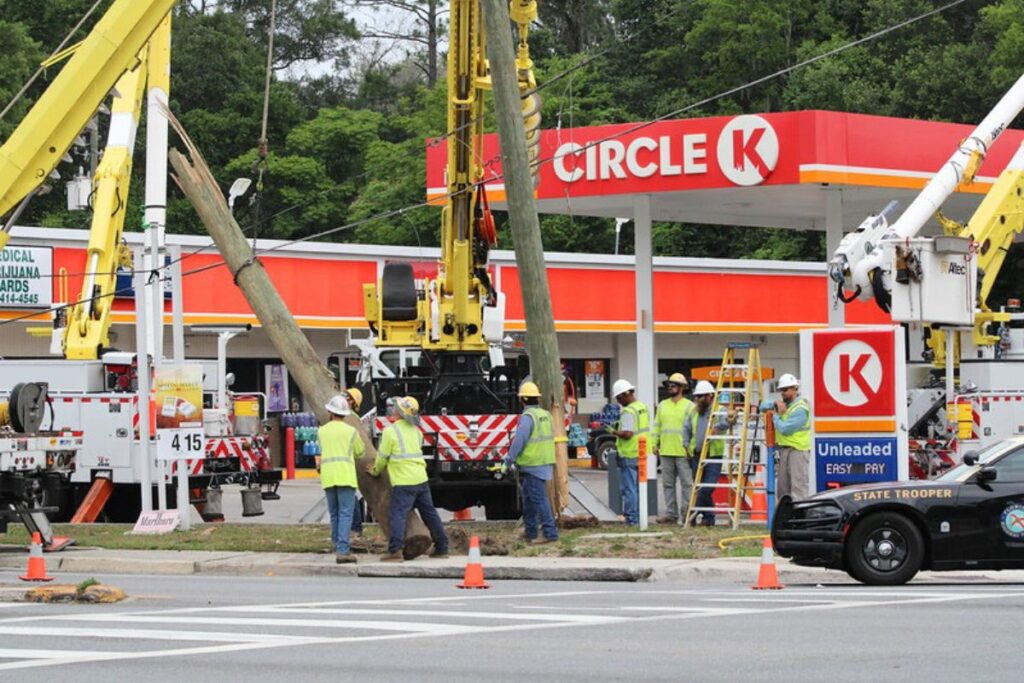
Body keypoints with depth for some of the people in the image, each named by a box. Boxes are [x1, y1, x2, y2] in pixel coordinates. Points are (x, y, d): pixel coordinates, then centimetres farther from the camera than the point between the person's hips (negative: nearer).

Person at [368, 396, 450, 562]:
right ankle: (442, 548, 20)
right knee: (429, 512, 15)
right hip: (421, 478, 7)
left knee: (397, 514, -11)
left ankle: (395, 550, -24)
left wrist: (376, 471, 17)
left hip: (403, 481, -7)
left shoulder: (391, 431, -10)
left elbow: (382, 457, -4)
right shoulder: (416, 431, 14)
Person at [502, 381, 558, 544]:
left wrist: (508, 461, -12)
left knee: (539, 499, -8)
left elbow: (519, 440, -18)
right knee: (528, 497, 19)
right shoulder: (546, 415, 12)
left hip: (532, 465, -9)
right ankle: (530, 531, 26)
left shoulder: (527, 417, -14)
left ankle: (550, 533, -12)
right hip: (546, 463, 9)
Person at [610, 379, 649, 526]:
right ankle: (639, 517, 18)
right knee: (638, 488, 14)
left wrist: (615, 432, -9)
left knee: (629, 488, -3)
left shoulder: (628, 411, -18)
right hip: (641, 453, 9)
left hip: (629, 455, -9)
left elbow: (627, 434, -26)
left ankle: (631, 519, -2)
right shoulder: (643, 408, 11)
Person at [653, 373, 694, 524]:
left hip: (683, 452, -6)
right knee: (667, 484, 7)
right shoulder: (662, 405, 16)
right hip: (666, 451, 6)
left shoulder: (689, 406, -1)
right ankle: (671, 514, 11)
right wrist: (655, 443, 8)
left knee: (687, 483, -5)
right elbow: (657, 425, 17)